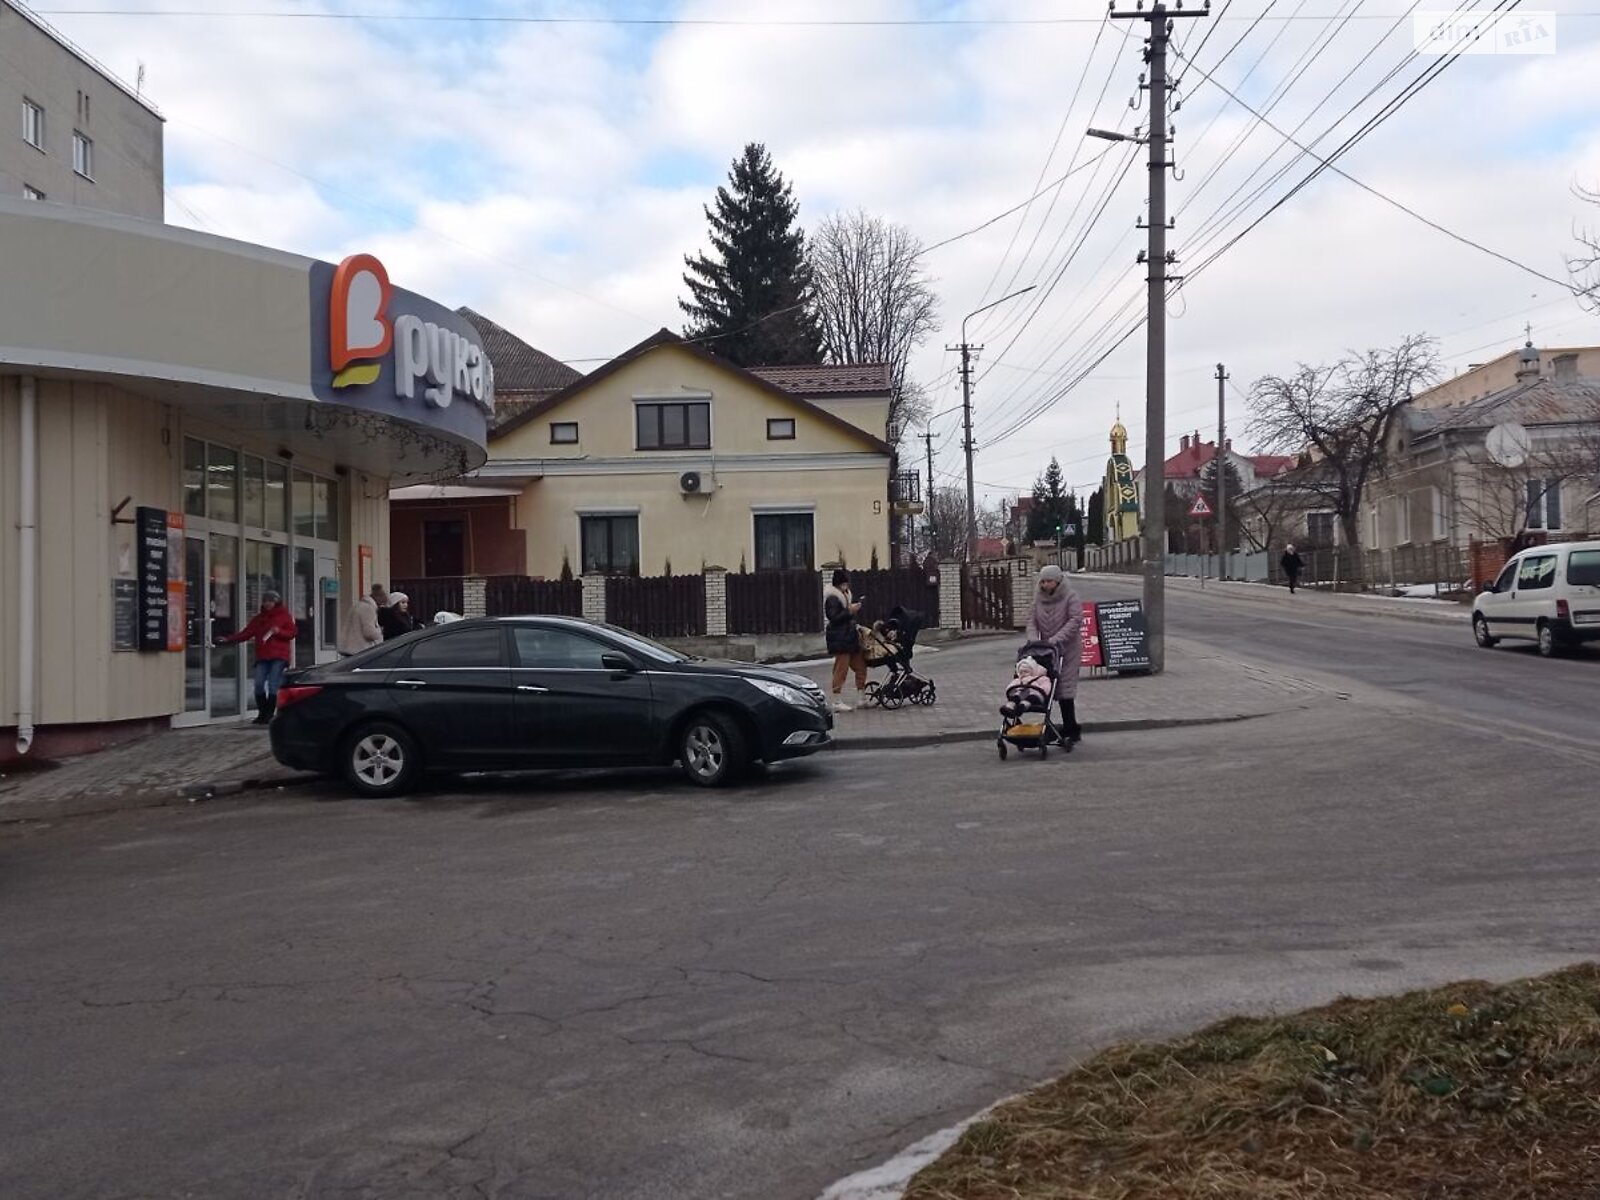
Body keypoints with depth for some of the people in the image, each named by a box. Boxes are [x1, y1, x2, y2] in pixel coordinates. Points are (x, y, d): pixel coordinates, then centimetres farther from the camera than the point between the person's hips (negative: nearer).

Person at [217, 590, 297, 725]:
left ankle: (269, 714, -1)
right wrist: (229, 639, 0)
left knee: (273, 685, -8)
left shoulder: (284, 615, 4)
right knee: (259, 684, -4)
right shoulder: (259, 618, 16)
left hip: (278, 657, -4)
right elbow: (246, 633, 10)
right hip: (262, 657, 4)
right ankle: (262, 713, 6)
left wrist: (279, 632, -15)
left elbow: (293, 632, 2)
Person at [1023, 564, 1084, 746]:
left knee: (1065, 688, -11)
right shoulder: (1039, 598, 9)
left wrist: (1056, 639, -23)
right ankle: (1071, 728, 13)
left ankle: (1071, 729, -6)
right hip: (1047, 649, 6)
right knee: (1053, 688, 4)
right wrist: (1033, 639, -11)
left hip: (1067, 649, -6)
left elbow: (1075, 621, -16)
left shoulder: (1070, 597, -7)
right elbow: (1032, 620, 8)